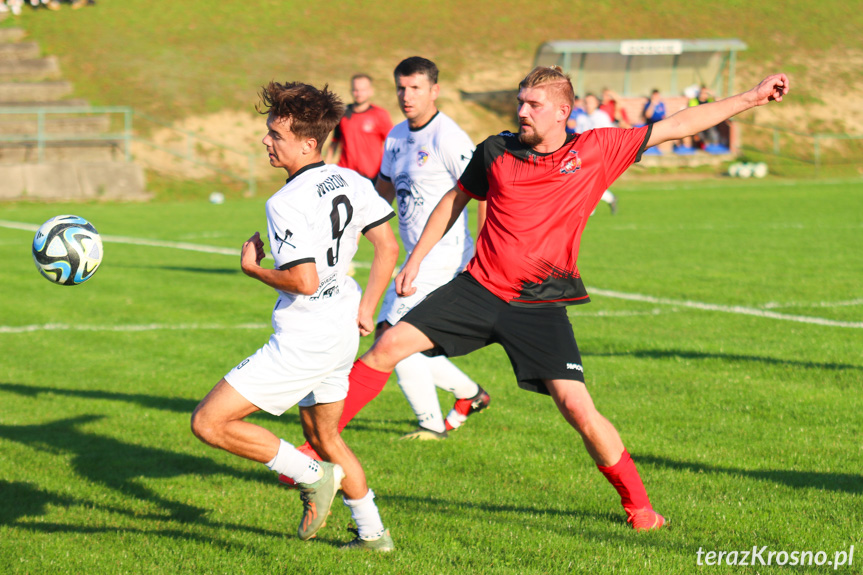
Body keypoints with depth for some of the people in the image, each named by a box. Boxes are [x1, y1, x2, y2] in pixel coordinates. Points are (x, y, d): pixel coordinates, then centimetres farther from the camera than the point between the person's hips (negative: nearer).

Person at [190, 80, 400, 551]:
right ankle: (373, 534, 33)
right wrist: (366, 308, 16)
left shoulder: (286, 203, -20)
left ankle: (313, 477, -3)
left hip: (303, 342, -9)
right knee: (323, 437, 27)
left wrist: (252, 268, -8)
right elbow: (388, 247, 10)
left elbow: (304, 280, -25)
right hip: (342, 334, 9)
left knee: (209, 422, -7)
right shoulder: (350, 182, 5)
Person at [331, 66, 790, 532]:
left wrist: (751, 98, 1)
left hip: (540, 305, -2)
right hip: (479, 288, 2)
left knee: (578, 409, -12)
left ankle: (637, 503, 7)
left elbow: (677, 125, 1)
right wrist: (414, 260, 17)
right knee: (389, 345, -8)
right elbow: (455, 200, 18)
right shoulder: (496, 152, 1)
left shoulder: (596, 150, -4)